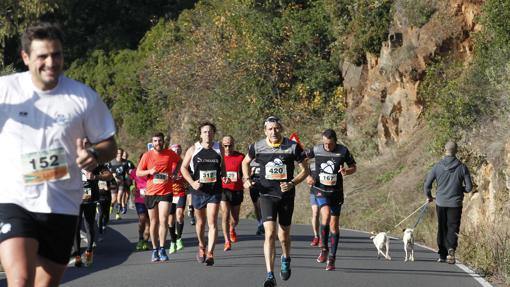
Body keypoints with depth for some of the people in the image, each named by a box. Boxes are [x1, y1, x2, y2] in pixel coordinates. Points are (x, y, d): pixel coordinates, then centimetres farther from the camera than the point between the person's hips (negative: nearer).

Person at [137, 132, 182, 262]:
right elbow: (138, 173, 4)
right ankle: (155, 250, 16)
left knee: (163, 220, -13)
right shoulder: (147, 156, 0)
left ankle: (162, 249, -8)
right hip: (150, 193, 1)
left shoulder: (170, 154, 1)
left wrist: (175, 172, 6)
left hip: (166, 192, -1)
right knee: (154, 222, 7)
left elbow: (179, 161, 22)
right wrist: (149, 171, -14)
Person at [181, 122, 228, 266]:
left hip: (214, 190, -1)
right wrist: (192, 182, -10)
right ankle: (201, 247, 38)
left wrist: (224, 176, -1)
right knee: (200, 222, 15)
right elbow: (183, 168, 3)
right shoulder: (193, 149, -2)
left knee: (212, 222, -12)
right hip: (198, 190, 1)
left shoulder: (219, 149, 3)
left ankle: (210, 253, -16)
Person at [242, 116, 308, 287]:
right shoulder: (257, 147, -3)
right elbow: (245, 162, 17)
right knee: (270, 233, -16)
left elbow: (305, 170, 1)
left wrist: (292, 183, -14)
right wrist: (247, 179, 1)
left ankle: (286, 259, 47)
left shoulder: (293, 147, -6)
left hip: (286, 195, 1)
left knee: (284, 235, 13)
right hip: (267, 195, -1)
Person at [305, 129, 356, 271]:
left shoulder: (343, 151, -6)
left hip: (336, 192, 1)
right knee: (326, 214, -26)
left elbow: (353, 167, 5)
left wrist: (346, 171, -18)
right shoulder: (316, 150, -5)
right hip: (320, 190, -1)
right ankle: (324, 248, -7)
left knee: (334, 225, 2)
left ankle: (332, 258, 13)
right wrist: (307, 175, -3)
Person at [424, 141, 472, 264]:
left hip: (441, 203, 1)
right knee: (453, 228, 3)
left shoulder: (437, 166, -5)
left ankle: (442, 255, 16)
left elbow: (427, 184, -2)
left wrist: (429, 196, 17)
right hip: (455, 203, -1)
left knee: (442, 229, 13)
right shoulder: (462, 167, -6)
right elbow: (469, 188, -4)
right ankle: (451, 249, -22)